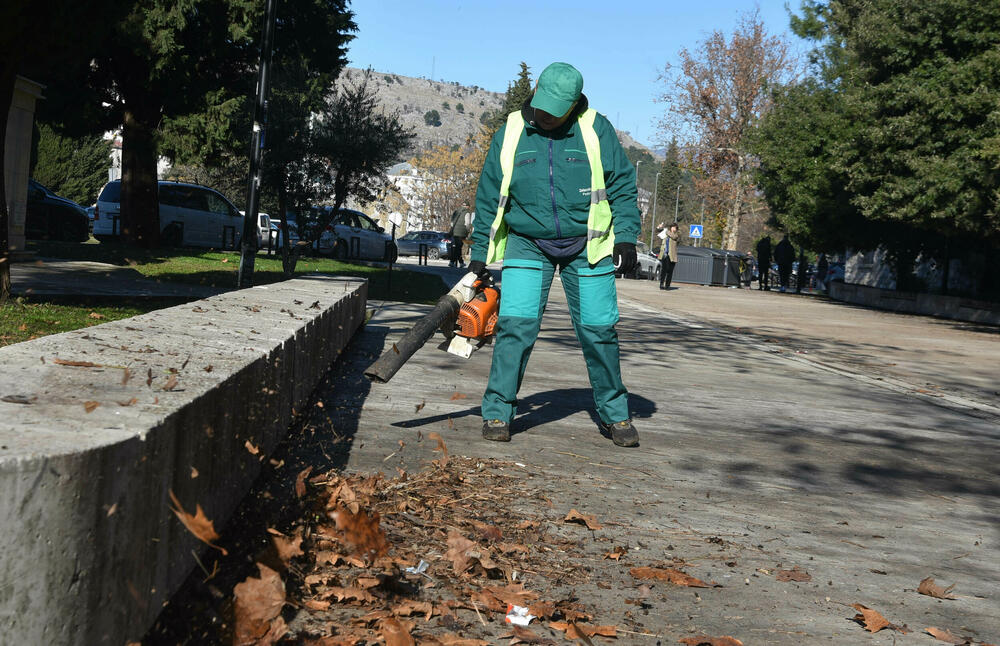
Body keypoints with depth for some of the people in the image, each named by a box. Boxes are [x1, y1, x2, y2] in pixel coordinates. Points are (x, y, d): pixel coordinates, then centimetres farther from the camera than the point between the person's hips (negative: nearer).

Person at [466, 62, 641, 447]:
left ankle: (614, 415, 17)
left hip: (587, 246, 0)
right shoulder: (510, 134, 1)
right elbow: (489, 198, 7)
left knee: (599, 330, 3)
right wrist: (480, 254, 6)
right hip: (527, 245, 0)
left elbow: (623, 187, 2)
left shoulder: (596, 130, -2)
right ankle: (497, 414, -2)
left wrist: (626, 238, -7)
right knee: (516, 325, -12)